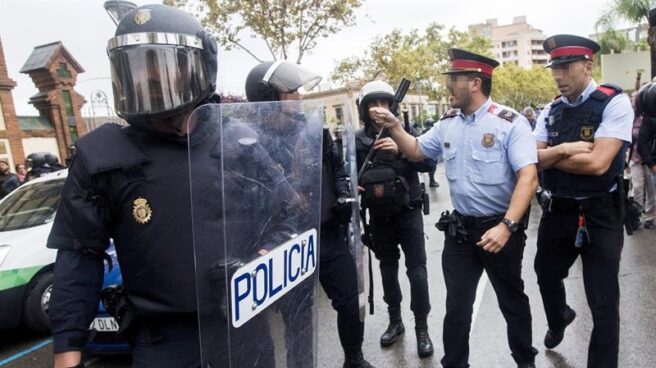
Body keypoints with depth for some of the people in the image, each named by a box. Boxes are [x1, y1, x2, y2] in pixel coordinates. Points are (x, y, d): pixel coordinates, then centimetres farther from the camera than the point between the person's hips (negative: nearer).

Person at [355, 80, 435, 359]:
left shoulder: (407, 132, -4)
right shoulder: (357, 140, -2)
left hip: (408, 213, -2)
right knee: (388, 269, 14)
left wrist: (400, 150, -28)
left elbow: (428, 162, -14)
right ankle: (395, 322, 31)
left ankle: (422, 328, 13)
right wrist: (356, 185, -20)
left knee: (416, 270, -3)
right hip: (379, 217, 2)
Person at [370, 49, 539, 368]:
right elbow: (417, 151, 17)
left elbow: (528, 177, -22)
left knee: (512, 301, 17)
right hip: (459, 229, 4)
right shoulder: (448, 123, 4)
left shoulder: (510, 123, -15)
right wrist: (393, 127, 0)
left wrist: (507, 226, -32)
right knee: (456, 307, 13)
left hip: (500, 228, -4)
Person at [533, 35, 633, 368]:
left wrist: (551, 156, -11)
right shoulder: (551, 111, 4)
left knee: (603, 304, 4)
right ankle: (558, 320, 56)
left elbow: (597, 163, -22)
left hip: (599, 216, -5)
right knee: (547, 278, 24)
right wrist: (563, 149, -20)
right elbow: (532, 159, -3)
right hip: (556, 211, 6)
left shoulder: (614, 103, -13)